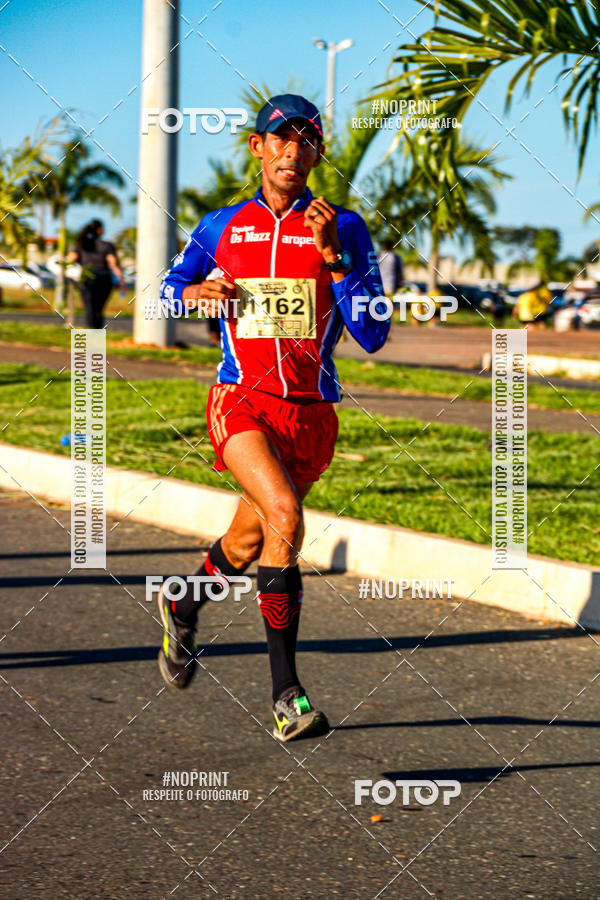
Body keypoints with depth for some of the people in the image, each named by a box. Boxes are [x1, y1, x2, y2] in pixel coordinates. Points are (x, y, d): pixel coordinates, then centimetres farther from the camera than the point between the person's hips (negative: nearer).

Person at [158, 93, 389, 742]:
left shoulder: (343, 229, 1)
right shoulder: (220, 228, 6)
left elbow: (373, 336, -7)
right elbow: (169, 287, 22)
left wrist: (334, 257, -17)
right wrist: (192, 294, -2)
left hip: (312, 413, 2)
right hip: (241, 401, -2)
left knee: (247, 545, 16)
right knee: (284, 516, -27)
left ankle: (183, 610, 50)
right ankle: (286, 694, -24)